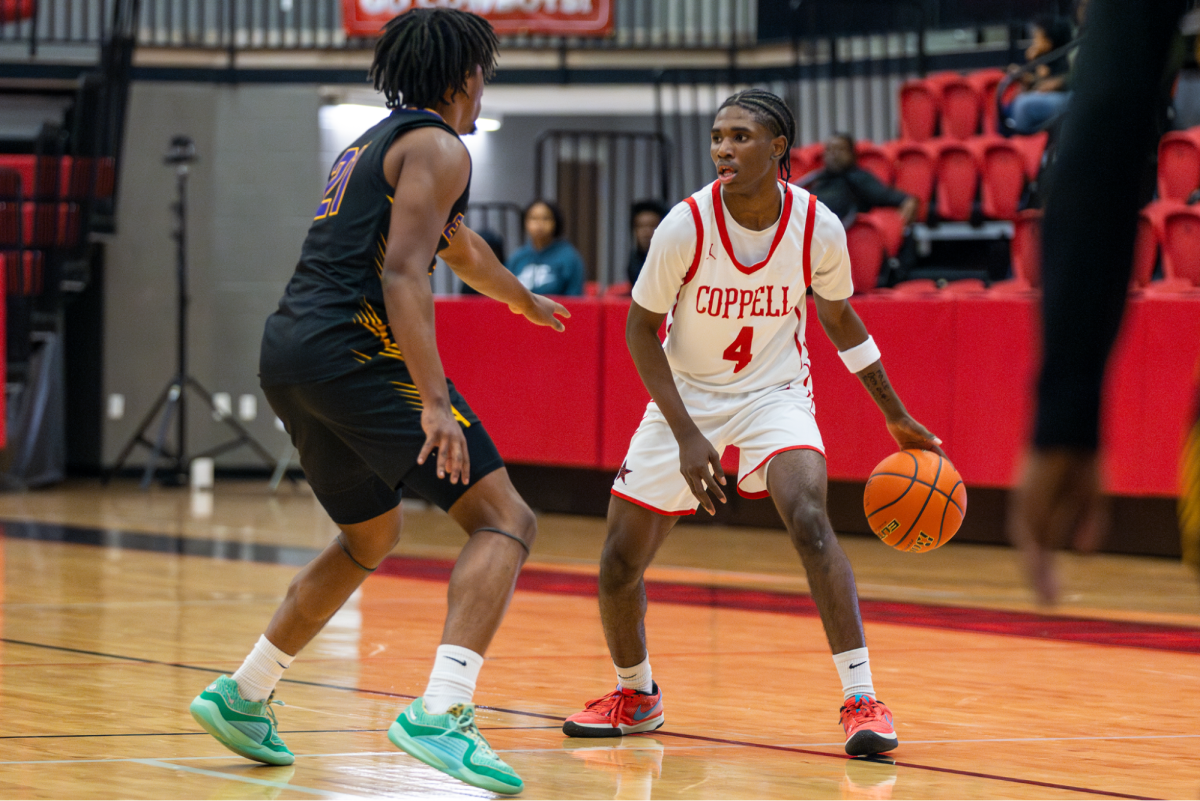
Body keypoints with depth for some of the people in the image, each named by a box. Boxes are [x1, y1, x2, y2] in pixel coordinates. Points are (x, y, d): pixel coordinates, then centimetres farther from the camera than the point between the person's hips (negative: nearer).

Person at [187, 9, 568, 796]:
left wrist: (525, 301, 63)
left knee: (372, 536, 28)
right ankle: (441, 714, -27)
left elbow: (458, 243, 45)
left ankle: (243, 696, 31)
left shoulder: (375, 143, 27)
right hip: (356, 347, -9)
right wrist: (435, 401, -24)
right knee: (504, 519, -10)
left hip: (289, 350, 9)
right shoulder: (438, 147, -3)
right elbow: (402, 272, -17)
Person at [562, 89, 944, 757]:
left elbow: (839, 317, 4)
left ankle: (862, 700, -26)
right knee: (620, 563, 2)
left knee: (809, 519, -29)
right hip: (687, 395, 1)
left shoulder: (819, 228, -17)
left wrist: (898, 419, 8)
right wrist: (686, 436, -20)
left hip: (775, 391, -1)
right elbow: (641, 330, -11)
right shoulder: (686, 225, -22)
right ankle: (636, 695, 31)